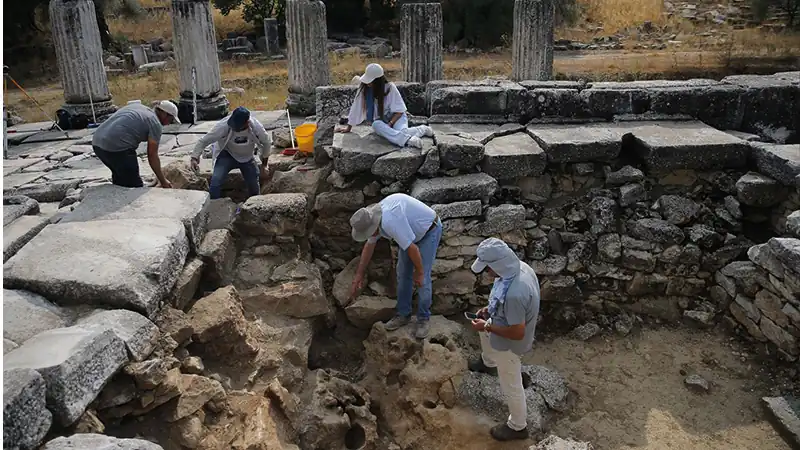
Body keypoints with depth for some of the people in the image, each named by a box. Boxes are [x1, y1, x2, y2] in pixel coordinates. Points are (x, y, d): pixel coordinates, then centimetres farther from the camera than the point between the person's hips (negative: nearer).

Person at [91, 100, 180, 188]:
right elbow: (152, 155, -2)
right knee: (134, 186, -1)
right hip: (116, 147, -9)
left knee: (119, 177, 26)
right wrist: (163, 181, 5)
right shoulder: (155, 123, -1)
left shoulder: (137, 106, 21)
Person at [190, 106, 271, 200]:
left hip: (247, 157, 2)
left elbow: (267, 143, -8)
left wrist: (264, 165, -1)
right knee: (216, 182, -24)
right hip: (227, 155, -2)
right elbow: (204, 141, -23)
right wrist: (194, 158, -37)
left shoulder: (256, 127, -28)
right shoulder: (223, 126, -33)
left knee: (254, 188, 7)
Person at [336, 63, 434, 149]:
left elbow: (399, 111, -11)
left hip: (396, 117, -3)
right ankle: (407, 140, -47)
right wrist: (348, 128, 4)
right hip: (381, 121, 3)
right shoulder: (364, 89, -9)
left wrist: (389, 124, -24)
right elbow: (356, 108, -1)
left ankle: (422, 129, -10)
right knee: (376, 125, -36)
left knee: (401, 131, -38)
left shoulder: (390, 87, -15)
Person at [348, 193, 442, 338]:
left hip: (429, 231, -9)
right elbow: (369, 245, 7)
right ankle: (403, 315, 21)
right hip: (413, 231, 9)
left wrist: (419, 272, -17)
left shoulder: (390, 222, -39)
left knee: (422, 279, -9)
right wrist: (359, 274, 12)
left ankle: (424, 319, 8)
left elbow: (412, 248, -31)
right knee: (403, 274, 8)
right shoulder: (374, 216, -9)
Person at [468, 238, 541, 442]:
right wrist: (491, 309, 2)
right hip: (511, 321, 9)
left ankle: (518, 427, 40)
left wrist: (487, 327, -22)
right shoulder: (520, 267, -15)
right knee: (484, 327, 37)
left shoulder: (513, 294, -44)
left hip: (509, 344, -9)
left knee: (511, 387, 15)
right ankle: (489, 363, 65)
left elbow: (517, 333, -33)